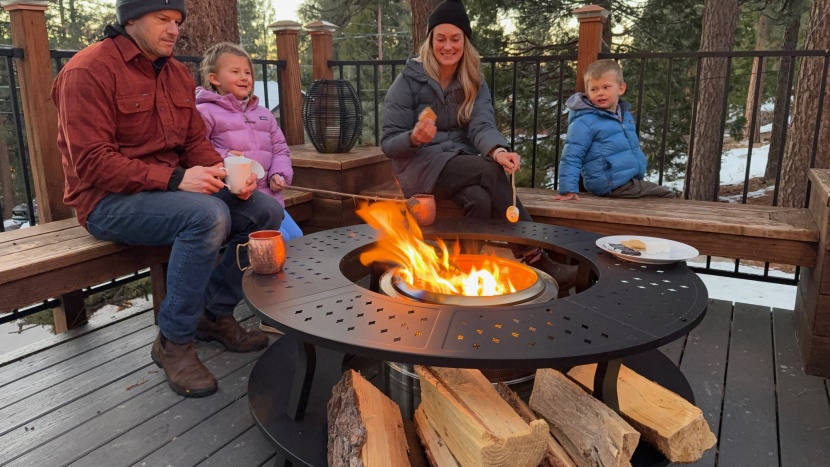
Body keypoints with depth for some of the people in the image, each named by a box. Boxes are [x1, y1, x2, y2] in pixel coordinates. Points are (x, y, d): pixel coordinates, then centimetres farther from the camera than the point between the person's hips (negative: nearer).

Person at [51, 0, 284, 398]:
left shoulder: (178, 74, 12)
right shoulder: (88, 71, -12)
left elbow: (196, 142, 11)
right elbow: (91, 162, -19)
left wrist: (227, 172, -11)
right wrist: (174, 179, -29)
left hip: (172, 187, 8)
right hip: (109, 201, -7)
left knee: (266, 210, -8)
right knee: (208, 215, -34)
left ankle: (215, 313, 6)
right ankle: (174, 342, -17)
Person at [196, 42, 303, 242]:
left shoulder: (263, 114, 20)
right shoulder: (205, 112, -1)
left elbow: (280, 150, 19)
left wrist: (279, 174, 1)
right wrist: (221, 158, -21)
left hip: (268, 197, 7)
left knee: (296, 238, 2)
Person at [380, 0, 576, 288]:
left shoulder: (474, 82, 9)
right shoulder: (408, 81, -2)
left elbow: (482, 126, -10)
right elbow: (389, 144, -4)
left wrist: (498, 150, -34)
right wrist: (414, 138, -28)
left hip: (465, 165, 4)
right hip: (421, 166, -4)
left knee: (480, 198, -33)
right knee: (491, 171, -30)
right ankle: (535, 259, -29)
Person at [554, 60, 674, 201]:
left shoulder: (625, 115, 11)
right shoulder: (585, 122, -15)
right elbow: (571, 157, -18)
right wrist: (569, 189, -24)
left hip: (634, 181, 9)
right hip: (613, 186, -8)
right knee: (667, 195, -6)